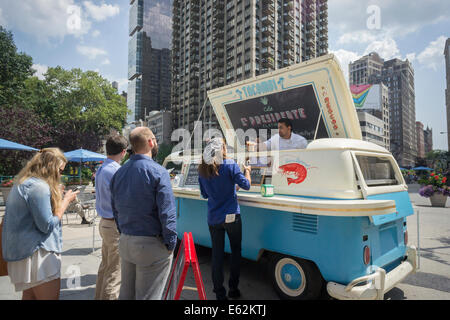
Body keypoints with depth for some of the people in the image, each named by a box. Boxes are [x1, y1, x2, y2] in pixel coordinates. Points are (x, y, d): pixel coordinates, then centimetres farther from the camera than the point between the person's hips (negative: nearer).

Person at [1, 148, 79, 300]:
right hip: (37, 253, -10)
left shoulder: (23, 183, 14)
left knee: (29, 295, 18)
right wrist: (66, 201, -10)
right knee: (50, 296, -3)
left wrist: (58, 197, 12)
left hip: (23, 250, 10)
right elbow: (47, 225, -18)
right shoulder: (39, 186, -18)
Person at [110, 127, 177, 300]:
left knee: (126, 292, 21)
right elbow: (167, 212, -19)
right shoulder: (158, 172, -16)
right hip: (152, 245, -7)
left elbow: (115, 209, 13)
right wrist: (171, 243, -10)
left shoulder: (119, 173, 6)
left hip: (125, 242, 7)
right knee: (147, 296, 6)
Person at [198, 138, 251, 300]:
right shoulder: (230, 165, -11)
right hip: (231, 216, -3)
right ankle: (233, 289, 23)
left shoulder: (202, 169, 2)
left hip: (213, 219, 3)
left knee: (217, 255, 10)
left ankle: (219, 293, 18)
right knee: (236, 251, 15)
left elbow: (204, 194, 11)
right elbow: (245, 185, -9)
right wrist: (247, 171, 9)